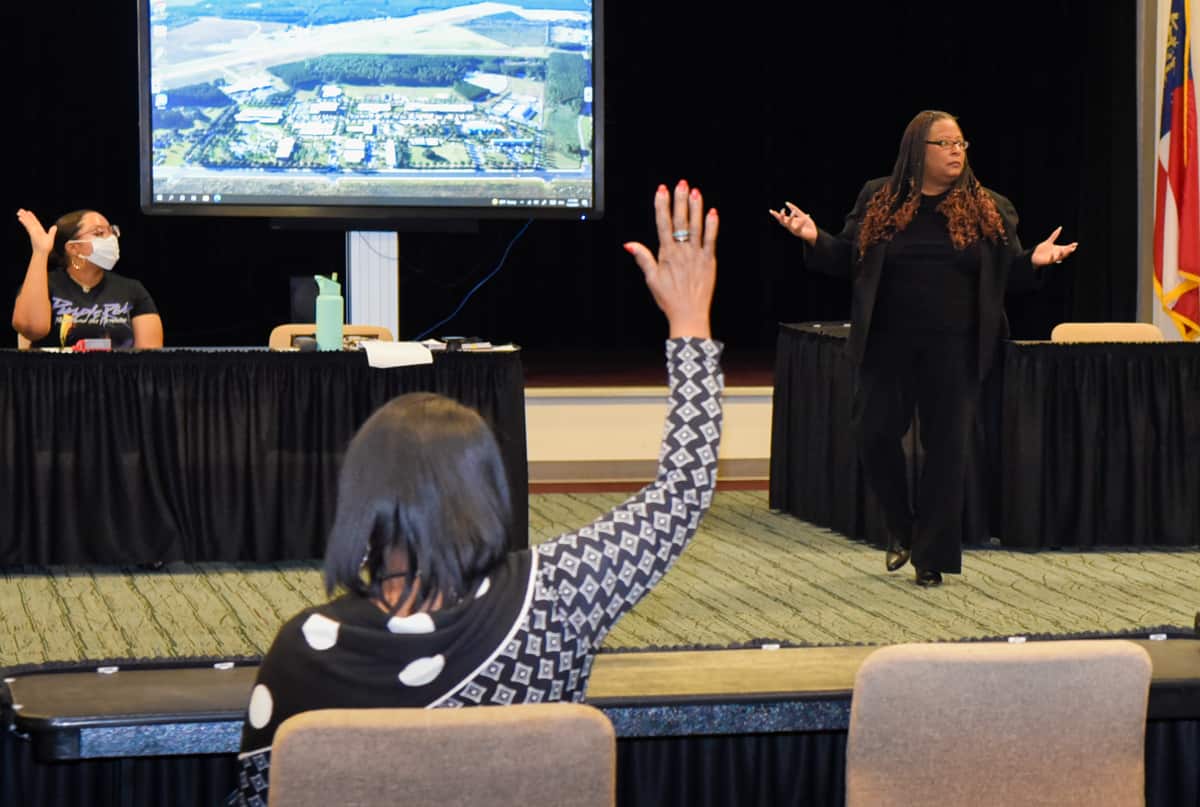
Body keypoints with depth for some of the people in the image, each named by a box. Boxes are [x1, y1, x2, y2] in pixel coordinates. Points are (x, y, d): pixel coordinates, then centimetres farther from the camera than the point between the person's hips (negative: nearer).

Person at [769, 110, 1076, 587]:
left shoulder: (989, 210, 5)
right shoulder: (878, 200, 5)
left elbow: (1009, 272, 8)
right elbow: (847, 260, 8)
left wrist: (1034, 261, -13)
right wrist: (814, 239, -8)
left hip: (953, 350, 0)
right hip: (888, 344, 0)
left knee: (946, 447, 0)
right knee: (875, 432, -6)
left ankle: (931, 557, 9)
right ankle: (900, 530, 20)